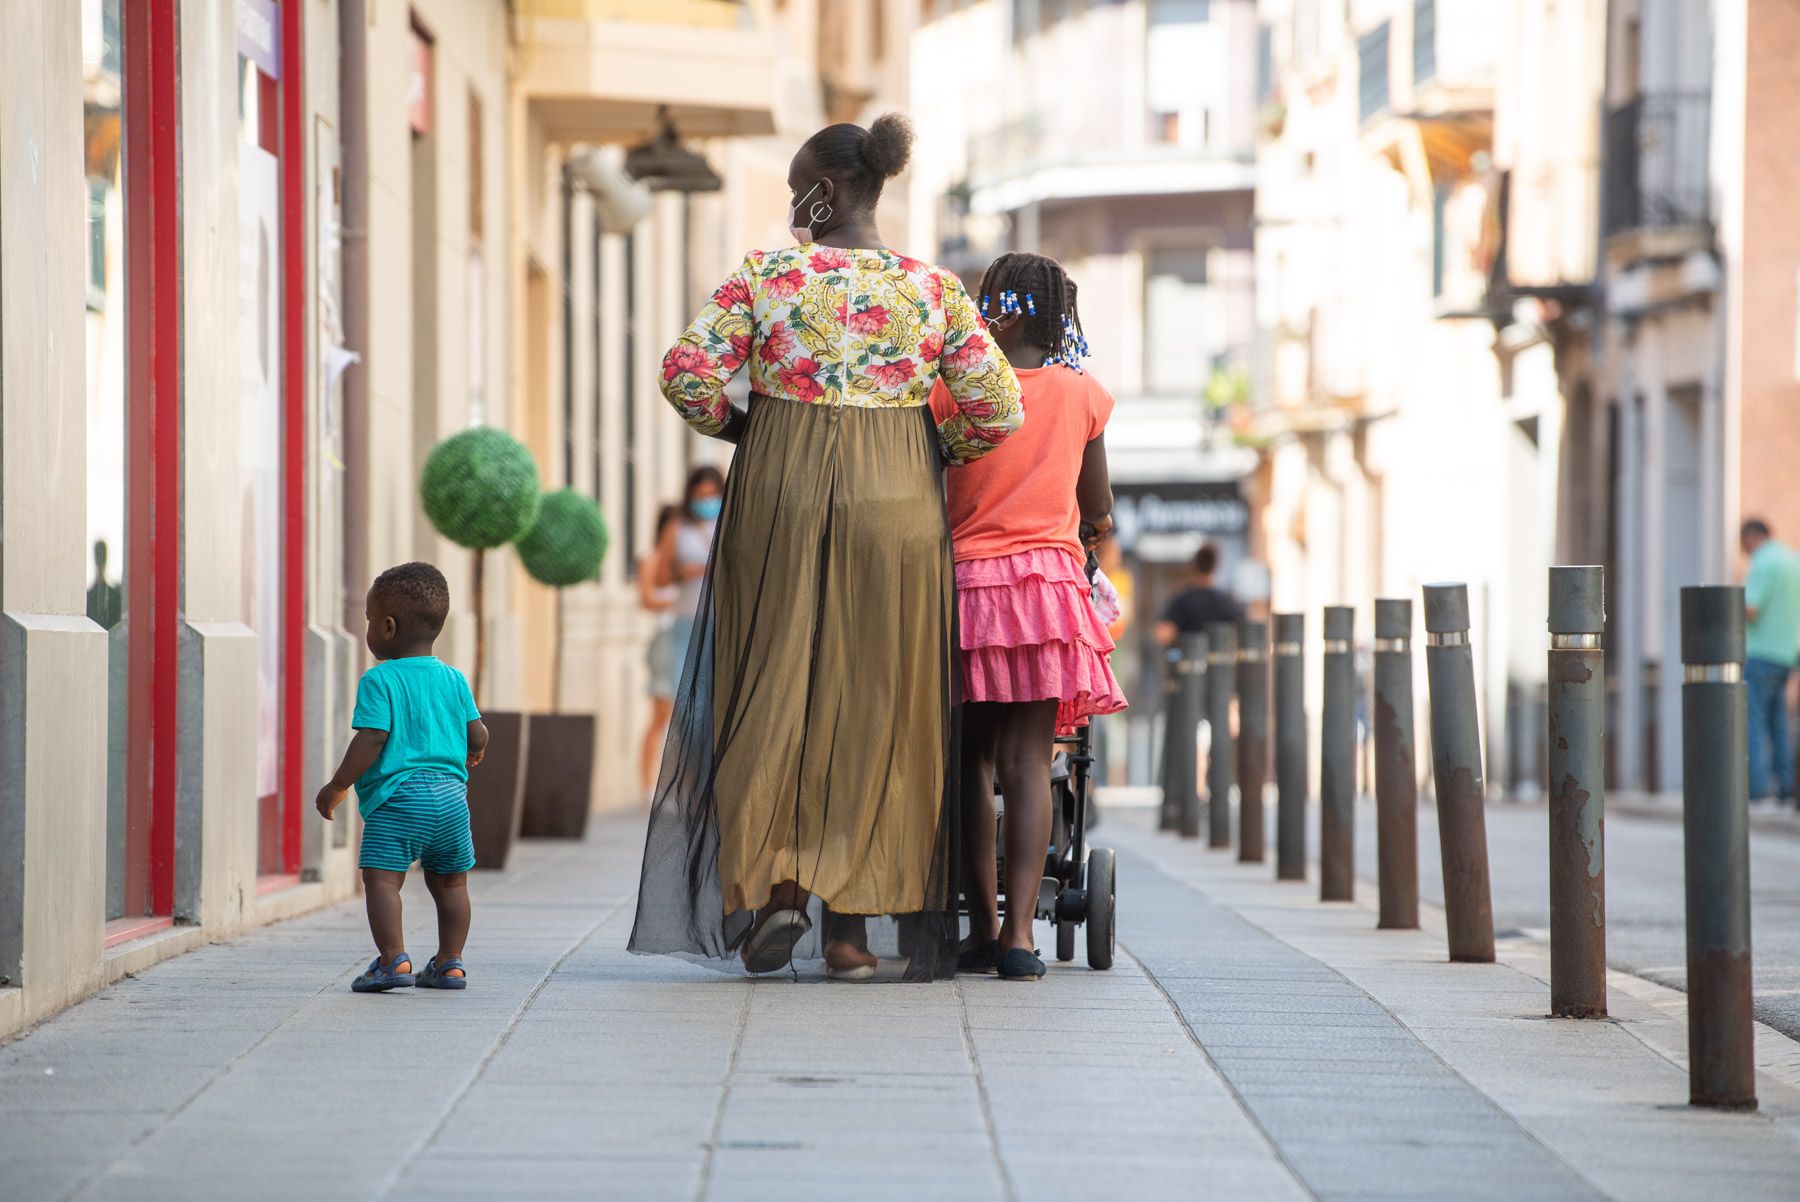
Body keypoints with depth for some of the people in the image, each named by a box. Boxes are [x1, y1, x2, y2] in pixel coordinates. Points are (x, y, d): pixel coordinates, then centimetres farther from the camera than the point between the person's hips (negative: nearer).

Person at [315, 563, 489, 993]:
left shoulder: (379, 680, -7)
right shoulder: (453, 679, 11)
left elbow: (372, 738, -15)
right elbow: (478, 736, 12)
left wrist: (336, 787, -7)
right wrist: (472, 753, 36)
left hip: (398, 797, -7)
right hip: (451, 794, 7)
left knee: (381, 876, -8)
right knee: (449, 880, 15)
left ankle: (393, 959, -19)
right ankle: (449, 962, 20)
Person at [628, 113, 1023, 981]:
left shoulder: (766, 276, -4)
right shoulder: (933, 291, 1)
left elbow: (689, 374, -11)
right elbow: (997, 409, -4)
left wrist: (738, 428, 7)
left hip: (779, 496, -1)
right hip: (894, 506, 1)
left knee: (772, 687, 10)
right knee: (871, 699, 6)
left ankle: (775, 883, -4)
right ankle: (850, 924, 6)